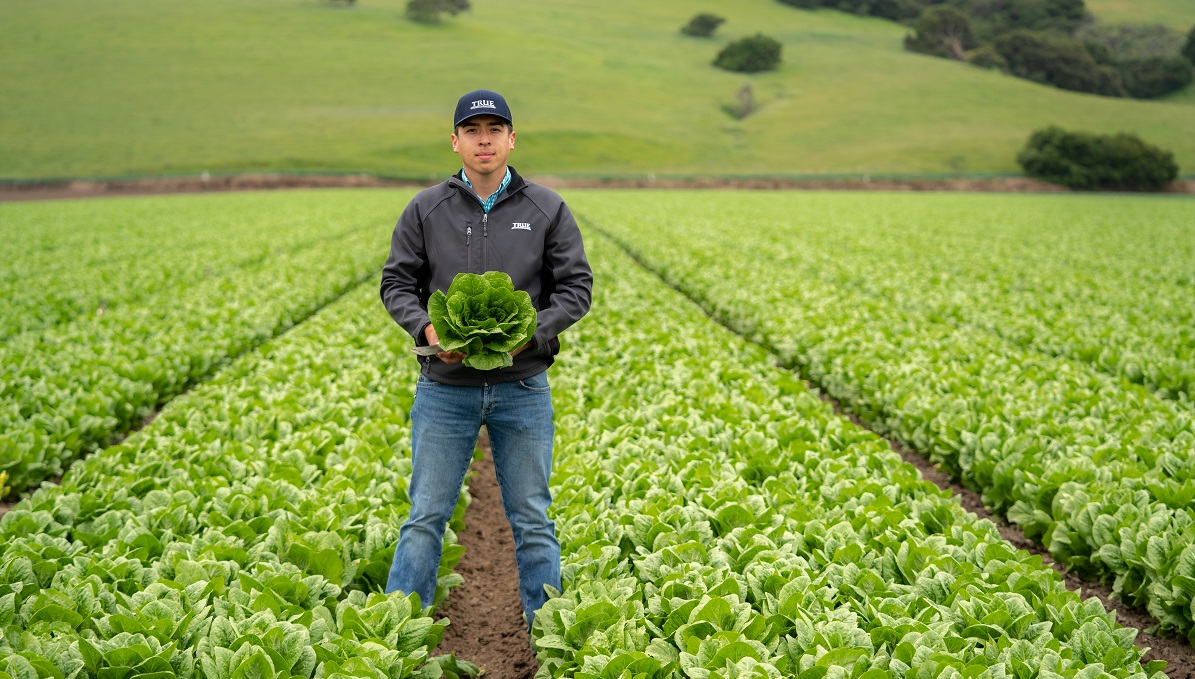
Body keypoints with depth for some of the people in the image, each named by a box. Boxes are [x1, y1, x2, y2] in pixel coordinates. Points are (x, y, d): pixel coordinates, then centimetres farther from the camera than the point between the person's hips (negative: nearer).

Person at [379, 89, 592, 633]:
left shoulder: (547, 211, 2)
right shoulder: (426, 210, 2)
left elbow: (576, 288, 1)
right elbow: (396, 283, 4)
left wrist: (532, 331, -17)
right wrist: (426, 327, -16)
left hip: (523, 388, 0)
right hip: (446, 387, 0)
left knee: (532, 522, 8)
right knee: (425, 518, 4)